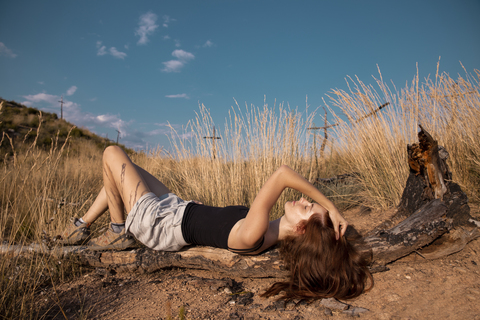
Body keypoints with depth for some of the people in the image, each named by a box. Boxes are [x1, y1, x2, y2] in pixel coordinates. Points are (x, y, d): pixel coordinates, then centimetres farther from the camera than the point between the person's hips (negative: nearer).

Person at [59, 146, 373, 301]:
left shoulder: (251, 236, -36)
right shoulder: (273, 234, -13)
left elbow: (283, 172, -42)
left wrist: (330, 206, -32)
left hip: (154, 220, -7)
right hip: (175, 208, 8)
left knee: (113, 153, 2)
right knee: (122, 166, 22)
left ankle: (119, 232, 14)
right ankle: (81, 227, 34)